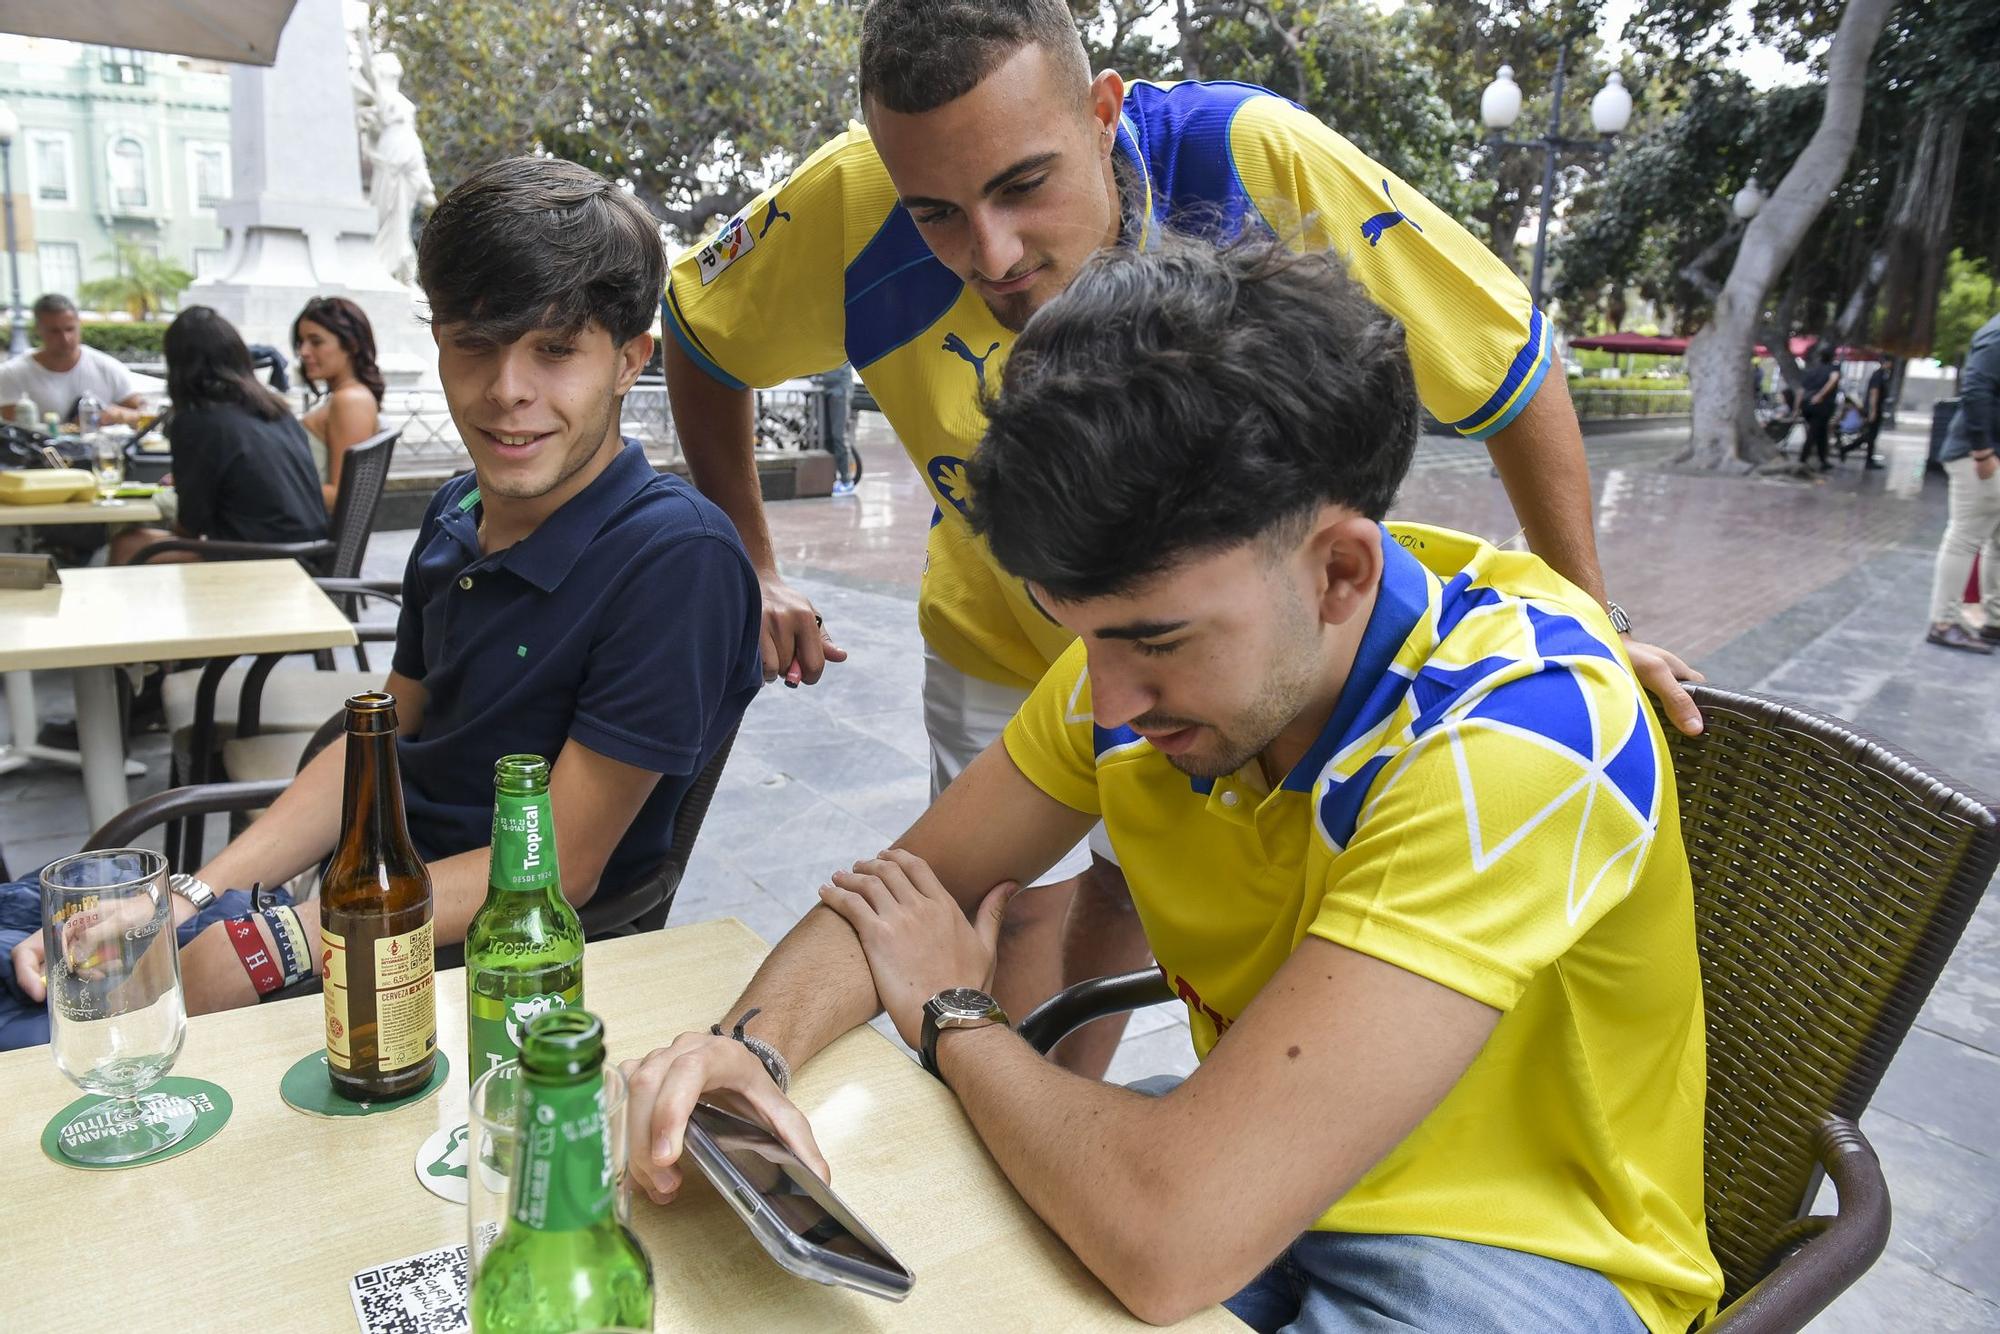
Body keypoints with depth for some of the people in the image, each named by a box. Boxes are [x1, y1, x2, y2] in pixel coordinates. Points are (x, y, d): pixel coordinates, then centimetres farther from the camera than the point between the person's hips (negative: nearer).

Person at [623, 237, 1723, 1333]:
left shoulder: (1523, 735, -31)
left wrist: (952, 1016, -16)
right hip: (1252, 1166, 5)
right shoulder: (1146, 627, -11)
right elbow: (910, 887, 0)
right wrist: (755, 1041, -20)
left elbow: (1166, 1240, -35)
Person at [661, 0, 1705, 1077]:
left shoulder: (1257, 161, -33)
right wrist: (747, 572, -6)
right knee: (1018, 912, -2)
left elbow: (1507, 354, -21)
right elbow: (700, 335, -6)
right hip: (1005, 640, 0)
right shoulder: (845, 211, -27)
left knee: (1128, 894, 14)